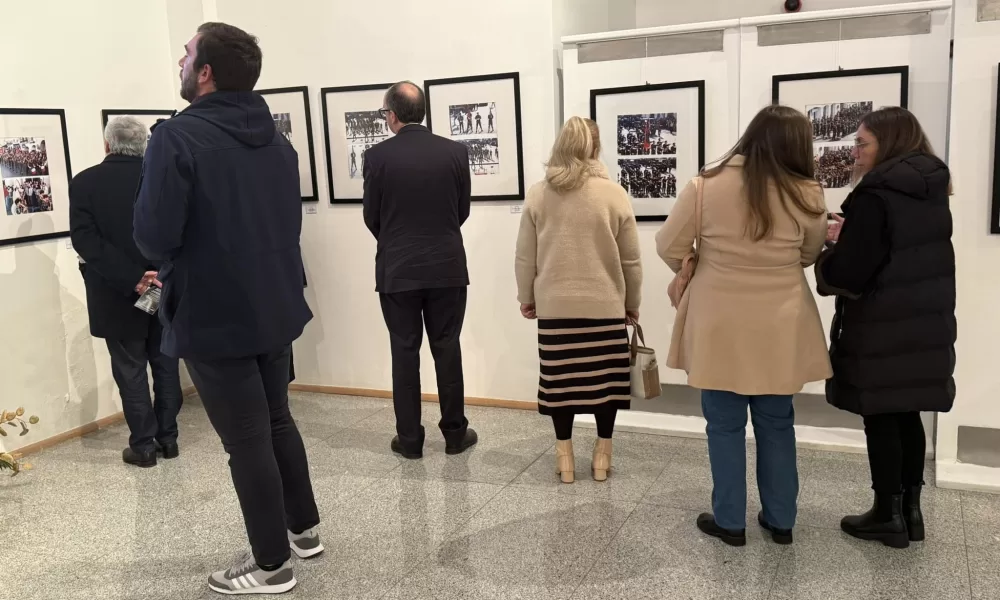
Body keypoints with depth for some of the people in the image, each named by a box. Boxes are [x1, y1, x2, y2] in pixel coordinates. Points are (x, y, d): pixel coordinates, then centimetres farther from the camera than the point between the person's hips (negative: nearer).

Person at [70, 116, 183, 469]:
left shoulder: (84, 182, -7)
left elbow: (85, 241, -17)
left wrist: (131, 279, -21)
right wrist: (163, 272, -6)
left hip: (117, 295, -2)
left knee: (130, 371, 7)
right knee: (166, 366, 14)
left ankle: (143, 445, 12)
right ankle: (168, 438, 21)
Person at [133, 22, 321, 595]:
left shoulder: (178, 137, -17)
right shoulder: (276, 139, 6)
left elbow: (155, 237, -21)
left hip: (214, 317, -7)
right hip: (276, 309, 7)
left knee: (246, 441, 4)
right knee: (277, 421, 22)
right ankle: (304, 528, 35)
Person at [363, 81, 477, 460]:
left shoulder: (378, 156, -8)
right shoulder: (455, 152, -3)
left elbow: (371, 217, 0)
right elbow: (463, 210, 6)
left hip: (397, 269, -1)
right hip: (447, 267, 1)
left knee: (404, 353, 7)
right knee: (447, 350, 9)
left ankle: (409, 439, 13)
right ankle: (455, 433, 17)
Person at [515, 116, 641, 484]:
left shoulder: (538, 194, -1)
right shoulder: (614, 194, -4)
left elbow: (525, 258, 3)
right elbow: (631, 261, 1)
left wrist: (526, 297, 16)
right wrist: (632, 304, 13)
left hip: (555, 307, 1)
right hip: (605, 307, -1)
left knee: (560, 380, 8)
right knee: (605, 378, 10)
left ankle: (564, 456, 16)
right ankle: (602, 454, 19)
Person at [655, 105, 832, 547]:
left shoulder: (706, 186, -10)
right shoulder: (807, 194, -6)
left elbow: (669, 247, -1)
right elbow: (809, 256, 9)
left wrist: (694, 273, 18)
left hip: (719, 328, -1)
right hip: (780, 330, 2)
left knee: (725, 424, 10)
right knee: (776, 423, 15)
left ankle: (730, 522, 20)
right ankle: (780, 521, 27)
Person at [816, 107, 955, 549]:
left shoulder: (875, 195, -18)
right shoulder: (934, 193, 8)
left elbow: (850, 272, -21)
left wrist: (825, 258, 0)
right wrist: (848, 238, 11)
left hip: (882, 328, -8)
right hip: (926, 323, 8)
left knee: (880, 417, 4)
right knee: (907, 415, 15)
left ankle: (888, 515, 13)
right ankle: (910, 510, 23)